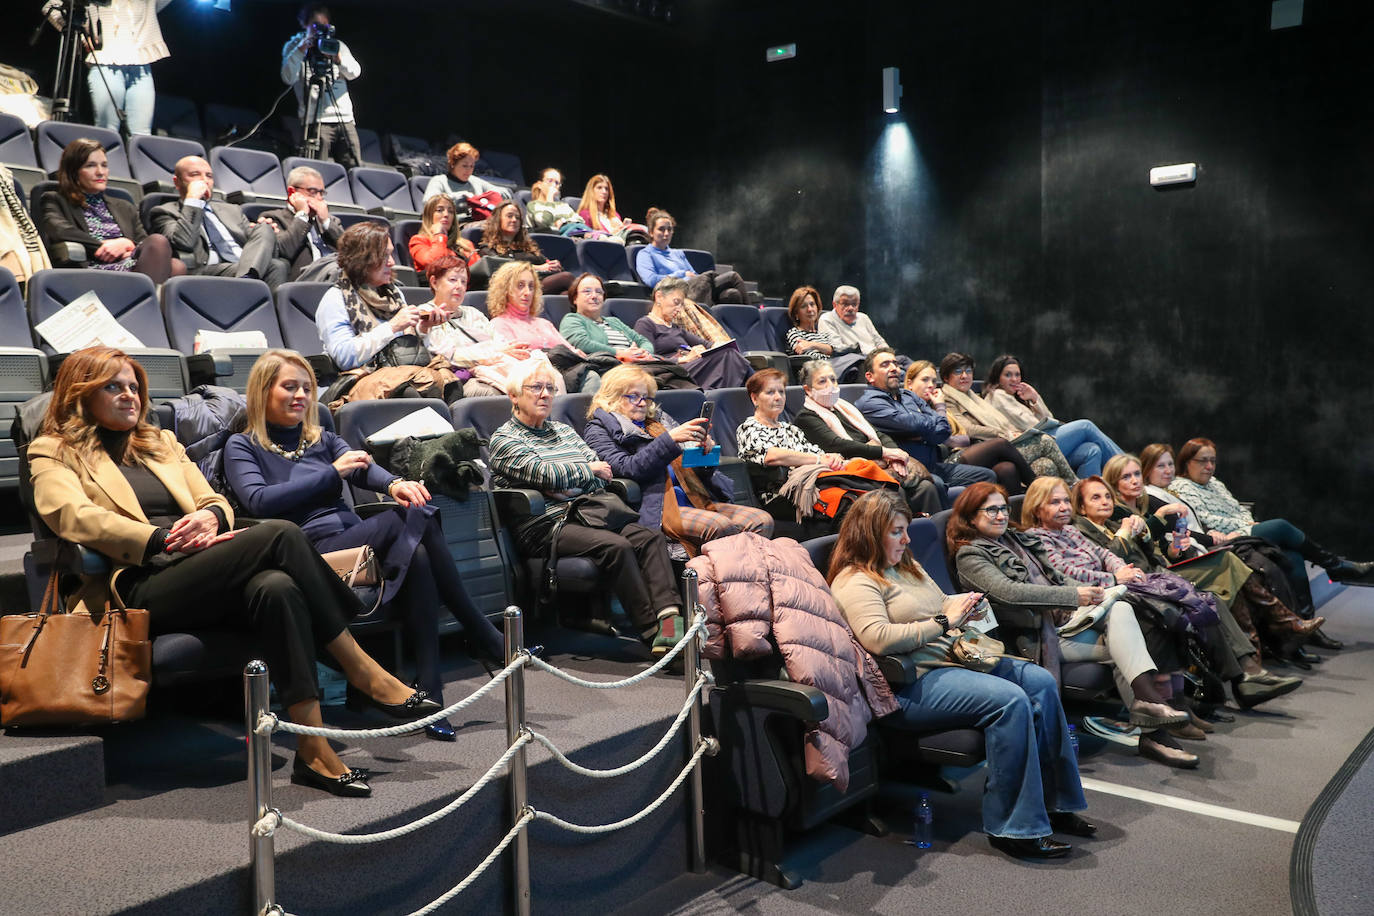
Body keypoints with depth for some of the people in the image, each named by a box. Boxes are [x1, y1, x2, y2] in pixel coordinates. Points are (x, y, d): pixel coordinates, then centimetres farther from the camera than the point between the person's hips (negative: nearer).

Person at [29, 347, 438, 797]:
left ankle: (314, 750, -33)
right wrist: (167, 538, -20)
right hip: (138, 588, -5)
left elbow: (217, 502, 24)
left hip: (201, 580, 5)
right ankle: (364, 674, -26)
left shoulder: (161, 441, 31)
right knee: (280, 533, -29)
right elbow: (74, 518, -7)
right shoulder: (54, 453, 14)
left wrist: (209, 516, -2)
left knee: (275, 586, -34)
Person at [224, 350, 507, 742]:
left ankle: (429, 693, -32)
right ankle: (485, 639, -28)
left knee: (417, 555, -32)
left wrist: (394, 483, -18)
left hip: (355, 540, 5)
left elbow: (363, 468, 6)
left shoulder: (322, 439, 27)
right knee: (411, 520, -30)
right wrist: (331, 473, -7)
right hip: (309, 551, -5)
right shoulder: (242, 446, 13)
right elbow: (258, 501, -8)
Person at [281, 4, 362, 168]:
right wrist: (302, 48, -12)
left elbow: (355, 72, 5)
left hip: (345, 119, 4)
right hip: (316, 120, -4)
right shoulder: (293, 46, 11)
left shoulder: (337, 45, 21)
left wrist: (337, 57, -13)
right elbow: (288, 78, -6)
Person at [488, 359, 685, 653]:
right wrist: (589, 469, 3)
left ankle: (670, 618, -37)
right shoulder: (505, 440, 5)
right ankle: (653, 632, -30)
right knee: (616, 546, -32)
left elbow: (602, 472, 15)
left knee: (651, 537, -21)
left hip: (586, 515, 6)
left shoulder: (564, 430, 26)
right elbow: (546, 475, -11)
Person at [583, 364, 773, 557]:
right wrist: (670, 439, -15)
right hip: (656, 509, -7)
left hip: (695, 500, 7)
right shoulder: (598, 430, 9)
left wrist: (704, 451, 2)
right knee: (720, 526, -33)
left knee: (762, 521, -16)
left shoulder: (659, 420, 27)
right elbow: (627, 468, -10)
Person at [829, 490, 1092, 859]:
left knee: (1041, 682, -4)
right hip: (913, 684, -10)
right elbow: (878, 638, -25)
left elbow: (940, 605, 32)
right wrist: (943, 623, -19)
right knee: (1010, 700, -27)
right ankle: (1014, 827, -19)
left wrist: (962, 607, 7)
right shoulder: (855, 582, -10)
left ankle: (1054, 802, 3)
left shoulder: (906, 565, 20)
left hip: (952, 659, 10)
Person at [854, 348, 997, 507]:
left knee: (987, 476, -1)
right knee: (935, 483, -37)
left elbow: (943, 430, 13)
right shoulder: (869, 402, -3)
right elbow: (917, 425, -13)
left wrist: (919, 436, -7)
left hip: (935, 465, 8)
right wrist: (940, 408, 8)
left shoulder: (908, 396, 23)